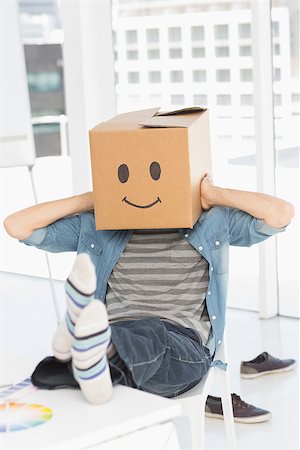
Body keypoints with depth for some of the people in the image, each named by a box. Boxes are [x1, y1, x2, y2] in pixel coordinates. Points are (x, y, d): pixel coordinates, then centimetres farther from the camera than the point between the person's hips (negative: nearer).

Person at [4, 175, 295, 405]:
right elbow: (16, 226, 16)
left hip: (182, 347, -2)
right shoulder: (96, 226, 20)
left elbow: (281, 214, 3)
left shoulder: (214, 223, 17)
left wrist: (215, 194, 11)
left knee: (152, 335, -39)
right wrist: (91, 199, 14)